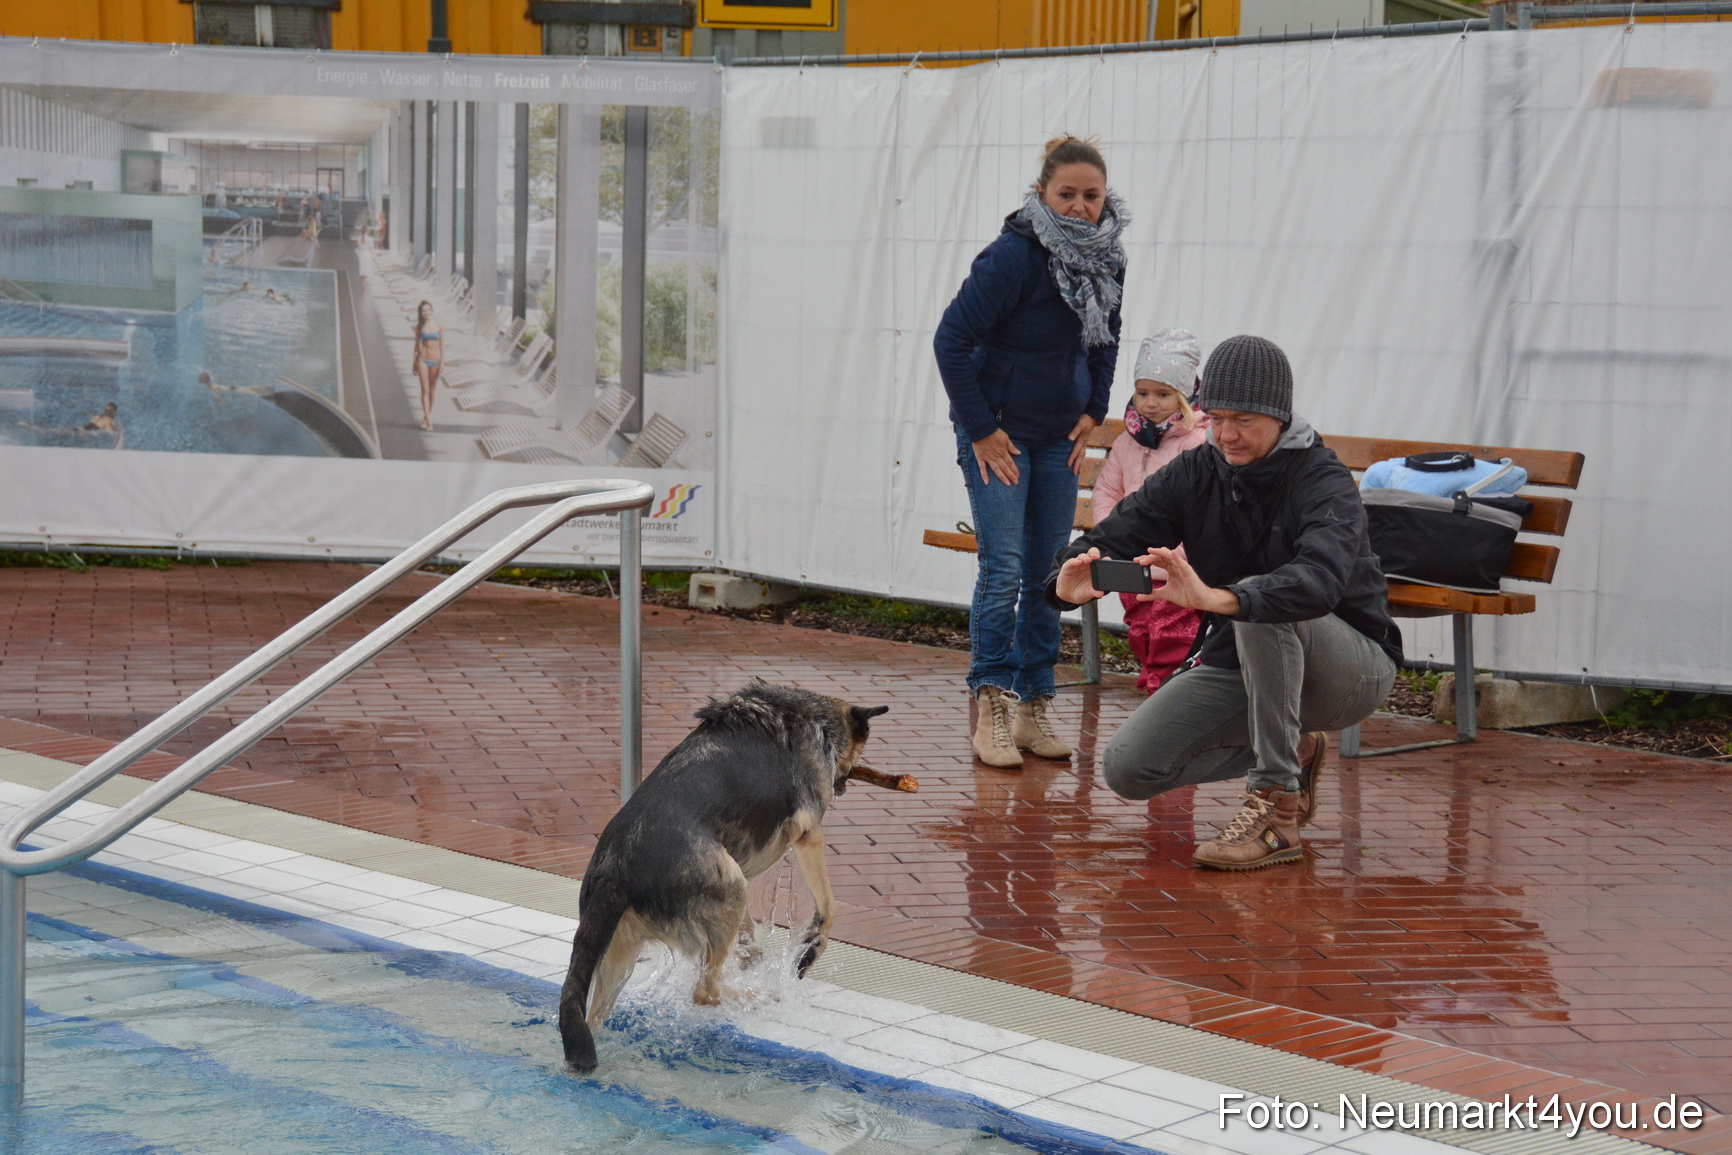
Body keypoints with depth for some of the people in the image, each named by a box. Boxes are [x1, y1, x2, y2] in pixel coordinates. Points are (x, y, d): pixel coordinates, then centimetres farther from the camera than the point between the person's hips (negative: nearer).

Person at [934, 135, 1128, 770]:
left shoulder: (1107, 259, 2)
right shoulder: (1011, 257, -19)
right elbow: (951, 340, -18)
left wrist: (1093, 411, 9)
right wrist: (979, 428, -16)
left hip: (1059, 437, 6)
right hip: (998, 433, -6)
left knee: (1050, 572, 6)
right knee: (1004, 570, -11)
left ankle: (1032, 710, 13)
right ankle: (991, 711, -6)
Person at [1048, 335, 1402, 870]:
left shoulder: (1324, 482, -21)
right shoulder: (1196, 474, -3)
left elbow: (1320, 579, -42)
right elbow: (1110, 537, -11)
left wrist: (1215, 598, -59)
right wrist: (1070, 580, -37)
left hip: (1354, 669, -6)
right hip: (1238, 661, 6)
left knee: (1260, 608, -37)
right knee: (1128, 769, -10)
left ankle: (1279, 815, -30)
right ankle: (1291, 753, 14)